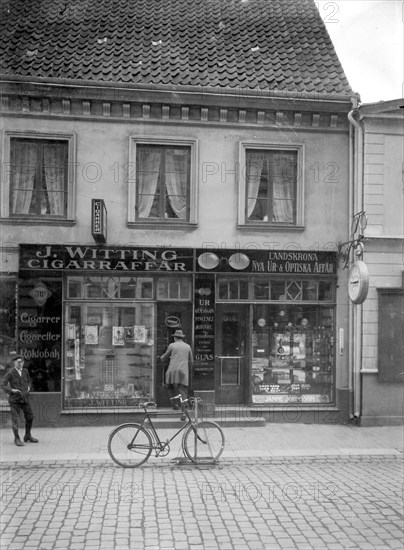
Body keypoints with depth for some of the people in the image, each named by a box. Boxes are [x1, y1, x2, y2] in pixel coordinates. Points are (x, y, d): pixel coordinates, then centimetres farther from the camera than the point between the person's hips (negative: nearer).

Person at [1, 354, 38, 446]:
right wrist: (12, 390, -20)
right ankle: (17, 439, 8)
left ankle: (28, 436, 24)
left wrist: (28, 388, 5)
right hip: (14, 399, -5)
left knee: (30, 417, 8)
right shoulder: (10, 372, -9)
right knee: (15, 419, -6)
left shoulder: (25, 371, 6)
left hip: (24, 398, 5)